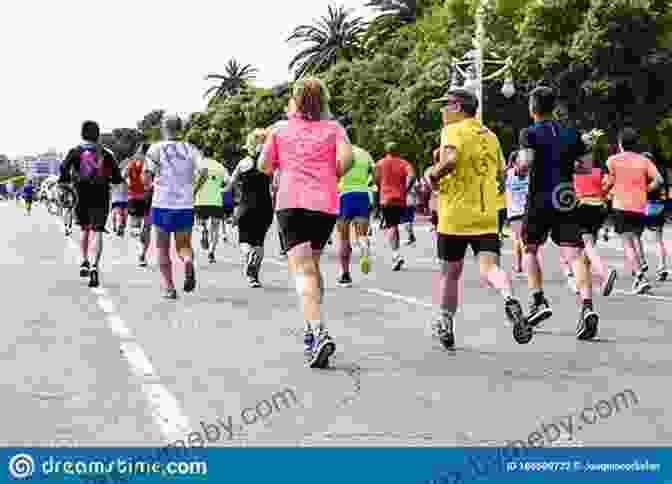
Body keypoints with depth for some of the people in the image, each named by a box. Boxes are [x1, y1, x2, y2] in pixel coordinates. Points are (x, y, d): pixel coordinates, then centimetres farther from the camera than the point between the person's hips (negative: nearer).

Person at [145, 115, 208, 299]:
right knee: (183, 246, 13)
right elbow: (204, 171, -7)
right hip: (186, 206, 2)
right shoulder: (190, 149, 7)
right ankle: (188, 263, -21)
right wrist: (194, 190, 5)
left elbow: (148, 172, -16)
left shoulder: (156, 148, 0)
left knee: (162, 249, 12)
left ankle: (169, 288, 8)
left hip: (162, 204, -2)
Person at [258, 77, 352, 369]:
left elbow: (265, 167, 13)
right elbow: (346, 157, -9)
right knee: (313, 265, 21)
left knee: (303, 270, -11)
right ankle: (313, 331, 24)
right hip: (326, 204, 2)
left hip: (291, 203, -2)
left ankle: (319, 332, -31)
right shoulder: (333, 128, 9)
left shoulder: (280, 129, 9)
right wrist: (333, 177, 9)